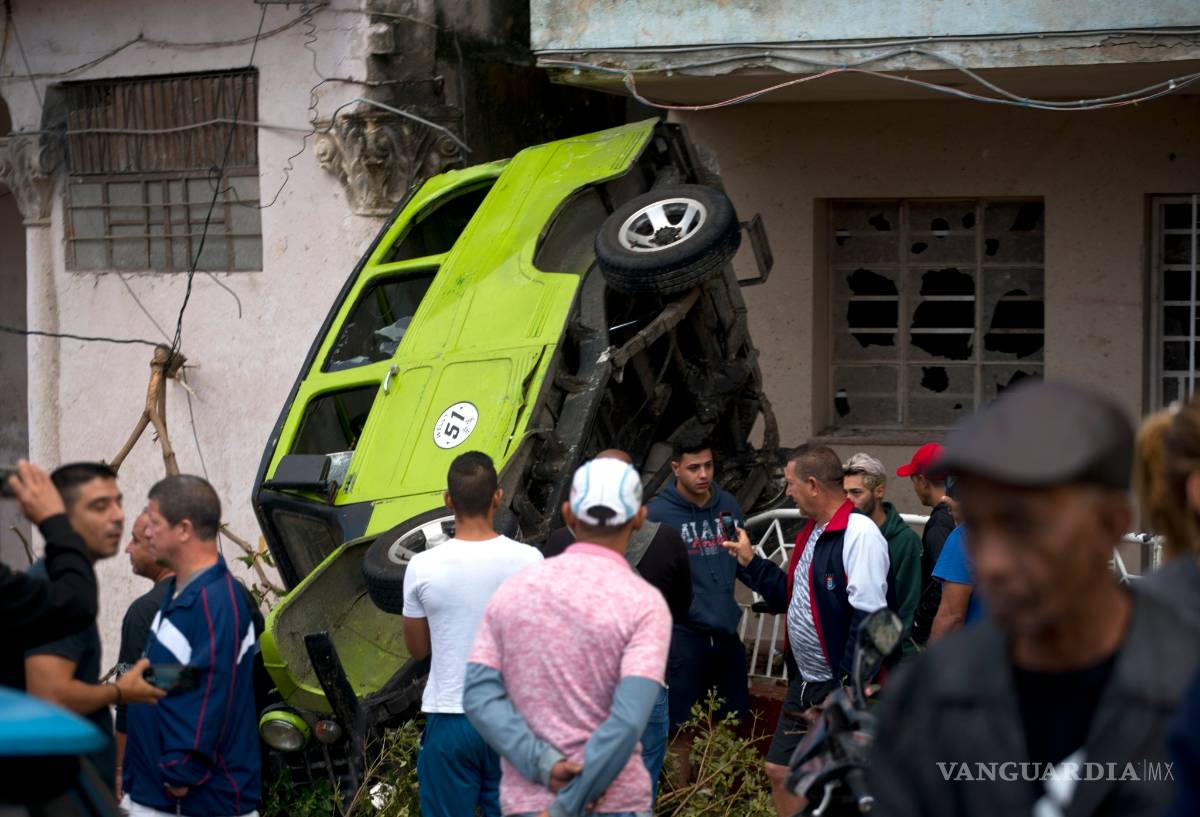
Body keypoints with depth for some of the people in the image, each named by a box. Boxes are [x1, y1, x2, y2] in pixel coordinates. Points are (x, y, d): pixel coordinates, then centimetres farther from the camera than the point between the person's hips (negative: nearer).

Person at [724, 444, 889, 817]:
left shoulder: (859, 534, -19)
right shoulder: (811, 532, 13)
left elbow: (868, 618, -25)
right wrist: (750, 562, 16)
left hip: (841, 689, -10)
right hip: (804, 685, 10)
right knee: (780, 771, 15)